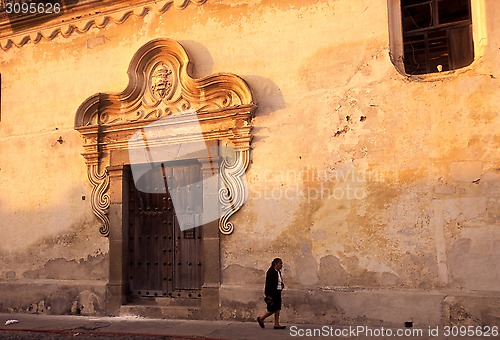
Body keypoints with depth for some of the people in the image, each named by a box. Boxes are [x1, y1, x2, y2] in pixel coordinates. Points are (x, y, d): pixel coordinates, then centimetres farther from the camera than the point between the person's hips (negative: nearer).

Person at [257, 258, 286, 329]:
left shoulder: (278, 272, 12)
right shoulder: (271, 272, -16)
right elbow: (268, 284, -19)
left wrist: (282, 285, 8)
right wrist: (269, 295, -21)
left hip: (277, 293, 9)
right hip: (272, 293, -9)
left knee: (277, 309, 8)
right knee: (272, 310, -4)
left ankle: (276, 324, 11)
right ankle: (261, 318, 13)